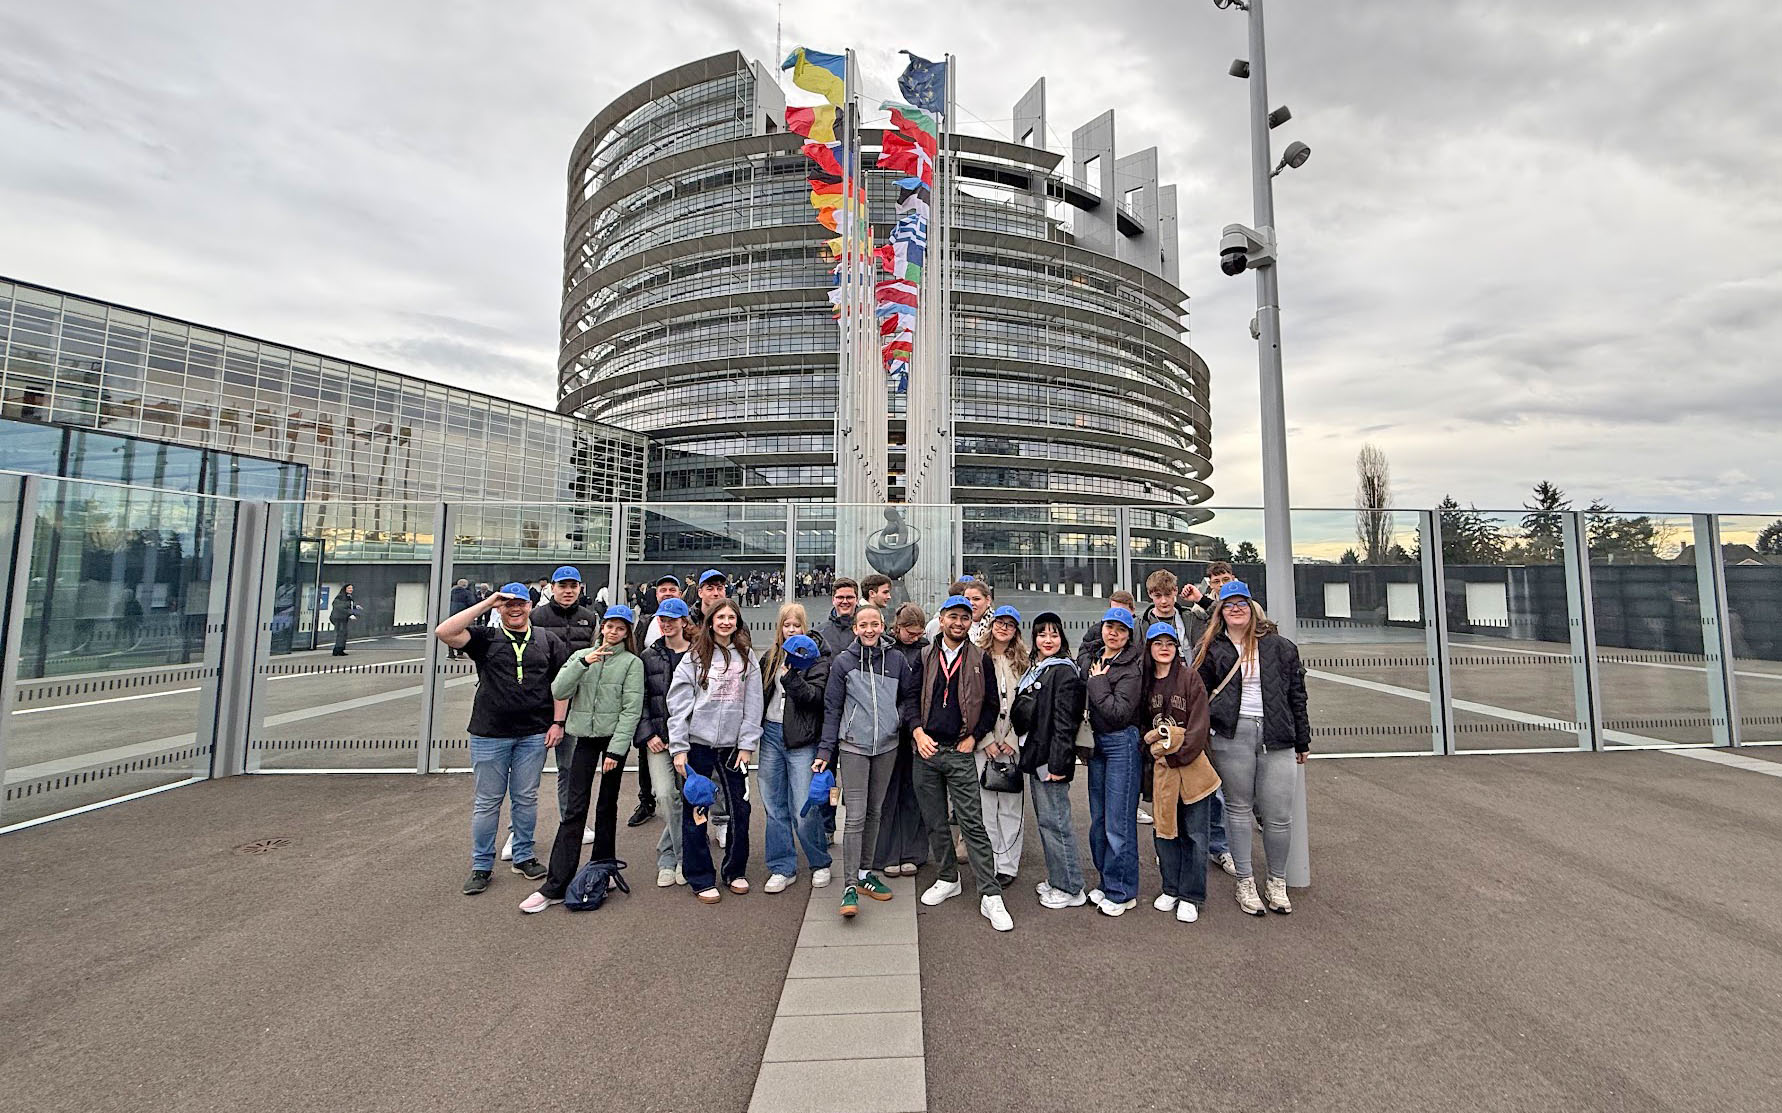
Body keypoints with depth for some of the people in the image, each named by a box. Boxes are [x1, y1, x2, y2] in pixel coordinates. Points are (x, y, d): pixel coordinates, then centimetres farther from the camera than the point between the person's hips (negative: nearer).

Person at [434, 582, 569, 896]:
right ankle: (481, 866, 24)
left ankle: (524, 857, 28)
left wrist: (558, 722, 0)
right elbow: (444, 632, -13)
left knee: (526, 798, 12)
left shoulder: (548, 640, 6)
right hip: (490, 734, -1)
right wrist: (486, 603, -13)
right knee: (487, 801, 9)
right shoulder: (486, 638, 3)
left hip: (534, 734, 1)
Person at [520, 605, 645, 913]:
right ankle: (556, 885, 3)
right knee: (575, 808, -1)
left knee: (607, 805, 9)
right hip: (585, 737, 2)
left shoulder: (632, 663, -4)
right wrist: (583, 662, -17)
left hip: (615, 738, -2)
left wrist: (615, 750, -14)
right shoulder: (581, 655, 7)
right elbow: (558, 692, -4)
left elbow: (632, 709, -9)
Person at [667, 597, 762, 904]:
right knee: (695, 810, 4)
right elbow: (679, 704, -3)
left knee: (740, 808, 6)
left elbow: (753, 706, 5)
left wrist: (747, 744, -2)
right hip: (698, 744, -2)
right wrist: (679, 748, -8)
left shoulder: (747, 659, 8)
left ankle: (735, 871, 26)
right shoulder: (694, 657, 1)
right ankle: (701, 879, 20)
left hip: (733, 746, 2)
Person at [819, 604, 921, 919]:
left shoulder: (897, 659, 3)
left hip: (887, 746, 3)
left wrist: (899, 718, -2)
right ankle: (850, 886, 2)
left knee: (874, 812, 14)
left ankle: (863, 872, 29)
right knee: (855, 817, -6)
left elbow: (912, 695, 15)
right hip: (853, 746, -3)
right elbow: (832, 709, -1)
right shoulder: (843, 661, -3)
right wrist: (825, 751, -4)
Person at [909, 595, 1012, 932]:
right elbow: (910, 698, 5)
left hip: (960, 752, -2)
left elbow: (992, 704, 5)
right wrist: (918, 731, -10)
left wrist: (974, 737, -4)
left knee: (973, 823, -4)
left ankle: (990, 896, 4)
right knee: (935, 821, 13)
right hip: (926, 750, 3)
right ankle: (948, 879, 31)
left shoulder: (980, 660, 2)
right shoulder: (924, 657, 6)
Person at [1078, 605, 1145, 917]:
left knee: (1118, 821, -1)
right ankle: (1106, 882, 29)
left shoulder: (1132, 666, -12)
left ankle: (1122, 891, 14)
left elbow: (1119, 713, -22)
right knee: (1098, 818, 14)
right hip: (1095, 742, 7)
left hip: (1122, 744, -7)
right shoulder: (1087, 660, 7)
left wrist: (1098, 682, -15)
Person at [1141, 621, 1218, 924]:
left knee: (1194, 833, 5)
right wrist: (1152, 740, -4)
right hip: (1160, 768, 4)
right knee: (1164, 829, 10)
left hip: (1191, 764, -4)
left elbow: (1198, 725, -10)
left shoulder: (1190, 677, -6)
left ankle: (1190, 896, 18)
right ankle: (1171, 889, 27)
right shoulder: (1145, 680, 6)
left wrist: (1177, 754, -14)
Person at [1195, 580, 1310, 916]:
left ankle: (1277, 882, 24)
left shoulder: (1279, 646, 8)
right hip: (1232, 735, -1)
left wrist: (1302, 741, 11)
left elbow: (1296, 694, 11)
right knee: (1239, 808, 8)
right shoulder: (1211, 649, 5)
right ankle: (1245, 882, 21)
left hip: (1275, 736, 1)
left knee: (1279, 815, 3)